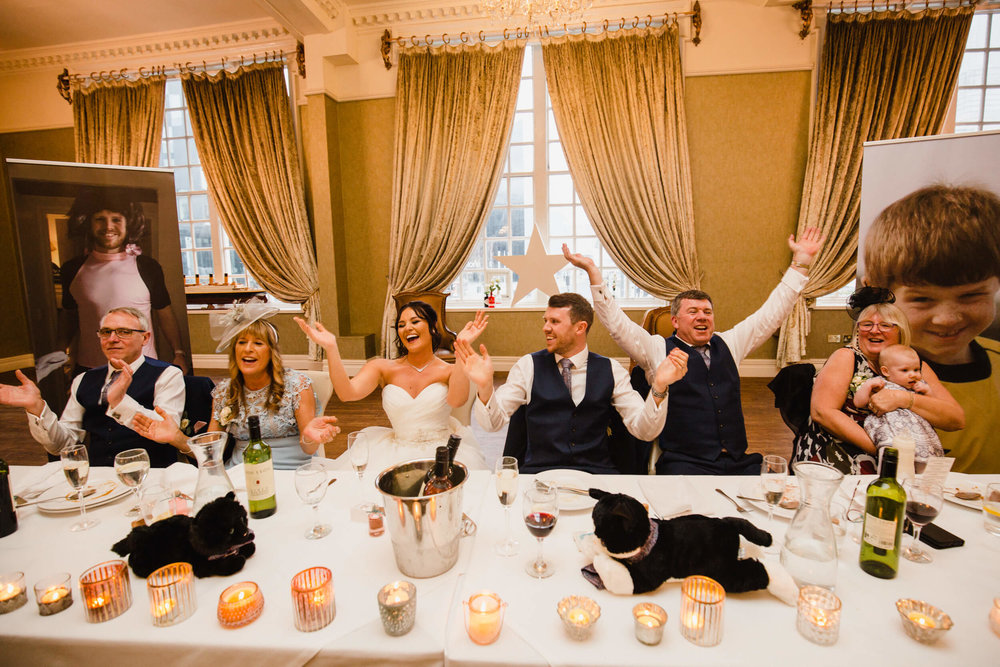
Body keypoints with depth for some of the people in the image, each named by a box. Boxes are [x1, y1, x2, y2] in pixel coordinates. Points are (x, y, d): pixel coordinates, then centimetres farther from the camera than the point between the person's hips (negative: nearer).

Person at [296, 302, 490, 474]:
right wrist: (330, 347, -23)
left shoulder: (449, 371, -1)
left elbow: (457, 400, -24)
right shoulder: (383, 368, 5)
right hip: (395, 452, 2)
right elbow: (347, 393, -12)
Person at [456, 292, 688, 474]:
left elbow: (643, 431, 2)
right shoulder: (529, 365, 5)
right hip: (539, 471, -1)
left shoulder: (610, 369, 7)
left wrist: (659, 387, -15)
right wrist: (485, 386, -22)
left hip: (597, 472, 1)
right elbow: (493, 423, -1)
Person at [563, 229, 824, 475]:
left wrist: (801, 260, 19)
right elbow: (616, 322, -6)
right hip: (685, 464, -5)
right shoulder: (657, 350, 2)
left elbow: (771, 314, 19)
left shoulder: (728, 344, 16)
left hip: (740, 462, 5)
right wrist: (593, 272, -13)